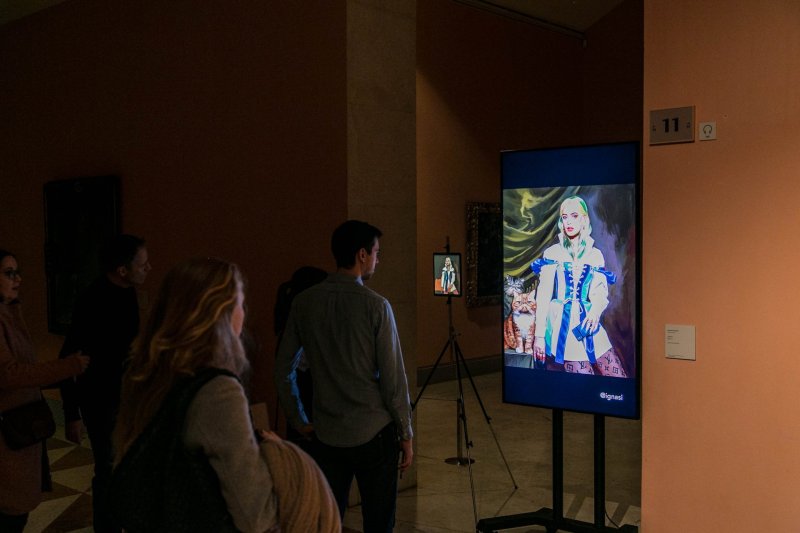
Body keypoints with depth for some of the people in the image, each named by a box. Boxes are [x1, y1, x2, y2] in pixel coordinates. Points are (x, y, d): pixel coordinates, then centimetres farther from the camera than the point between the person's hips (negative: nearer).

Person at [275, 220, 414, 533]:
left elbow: (283, 369, 5)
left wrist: (298, 421, 16)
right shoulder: (375, 305, -11)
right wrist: (406, 434, 1)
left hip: (326, 436, 4)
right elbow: (393, 378, -10)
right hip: (374, 434, -4)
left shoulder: (304, 302, 0)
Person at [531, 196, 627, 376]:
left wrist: (595, 311, -19)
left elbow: (600, 293, 5)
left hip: (588, 324, 3)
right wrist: (539, 335, -4)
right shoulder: (552, 253, 5)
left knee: (619, 377, -4)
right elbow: (543, 295, 2)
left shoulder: (595, 255, 11)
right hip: (562, 326, -3)